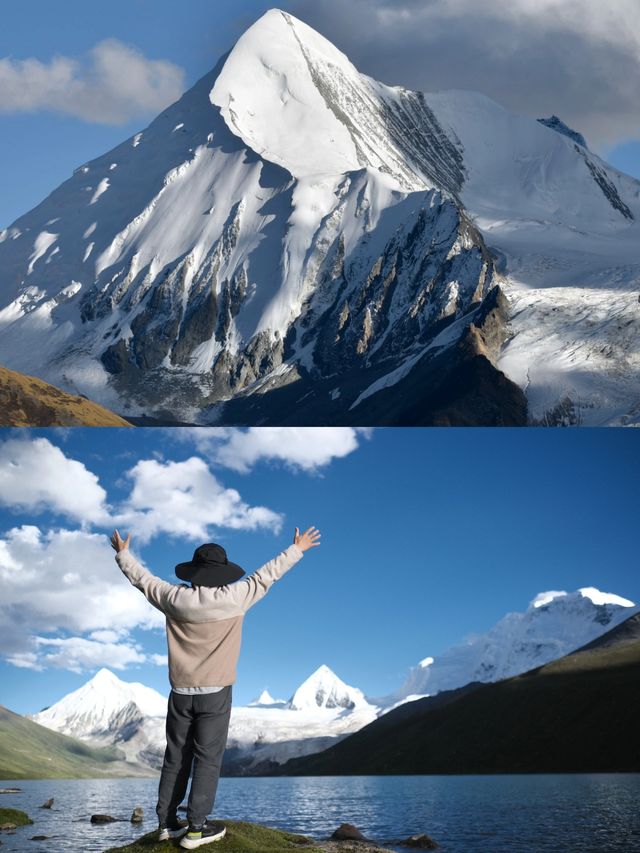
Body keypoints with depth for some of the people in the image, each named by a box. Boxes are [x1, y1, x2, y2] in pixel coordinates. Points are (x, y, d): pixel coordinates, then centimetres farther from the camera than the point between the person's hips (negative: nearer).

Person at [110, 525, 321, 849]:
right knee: (208, 758, 1)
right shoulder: (234, 597, -12)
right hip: (215, 692, -3)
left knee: (176, 757, 11)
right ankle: (196, 827, -1)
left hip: (181, 692, 4)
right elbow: (267, 574, -1)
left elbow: (143, 578, 11)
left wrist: (122, 553, 28)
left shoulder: (174, 597, -4)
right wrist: (297, 549, 11)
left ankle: (167, 822, 16)